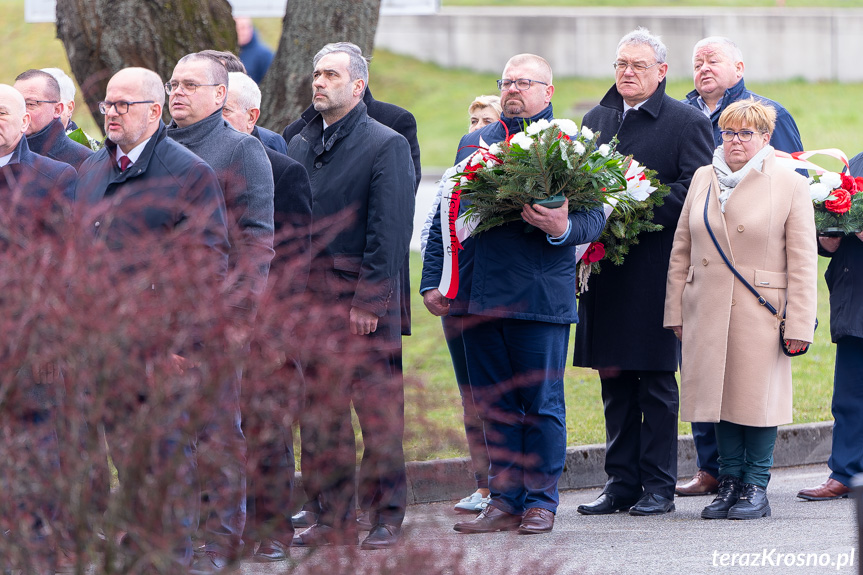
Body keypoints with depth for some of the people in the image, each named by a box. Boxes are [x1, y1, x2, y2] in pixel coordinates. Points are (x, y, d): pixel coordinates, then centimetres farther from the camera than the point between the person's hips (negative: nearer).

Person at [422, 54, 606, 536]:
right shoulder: (474, 145, 16)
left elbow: (596, 216, -4)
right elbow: (445, 217, 18)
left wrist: (563, 228, -25)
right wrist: (433, 280, 10)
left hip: (540, 297, -4)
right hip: (479, 294, 5)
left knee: (541, 405, 0)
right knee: (494, 405, 8)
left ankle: (540, 501, 8)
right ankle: (506, 500, 14)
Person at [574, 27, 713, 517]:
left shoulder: (687, 122, -1)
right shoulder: (596, 119, 17)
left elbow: (693, 189, -10)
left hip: (656, 268, -5)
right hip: (605, 268, 5)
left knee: (657, 380, -2)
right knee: (615, 381, 8)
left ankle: (658, 487, 3)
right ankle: (621, 483, 13)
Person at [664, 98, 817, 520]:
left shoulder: (790, 185, -1)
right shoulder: (703, 180, 11)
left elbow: (802, 262, -3)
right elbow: (681, 251, 13)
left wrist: (798, 324, -8)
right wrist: (675, 311, 7)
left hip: (761, 311, -4)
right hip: (707, 311, 4)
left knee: (758, 395, -1)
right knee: (721, 392, 5)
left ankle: (756, 488, 8)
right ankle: (729, 483, 13)